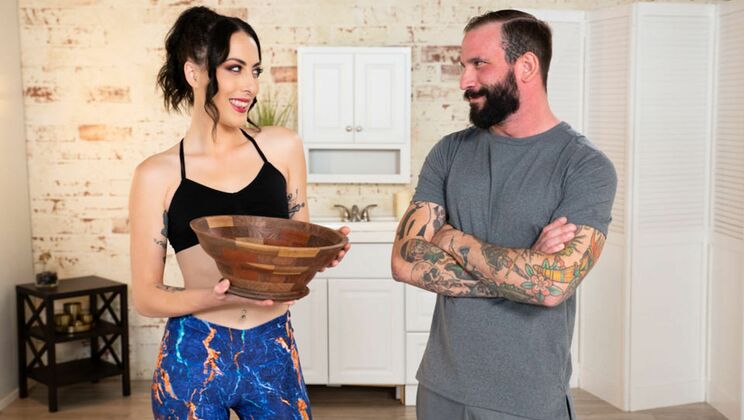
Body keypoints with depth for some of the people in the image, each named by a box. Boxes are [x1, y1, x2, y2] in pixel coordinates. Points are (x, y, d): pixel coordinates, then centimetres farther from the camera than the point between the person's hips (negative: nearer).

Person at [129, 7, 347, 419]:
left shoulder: (282, 147, 0)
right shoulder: (158, 174, -6)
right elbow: (145, 295, -4)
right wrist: (218, 297, -22)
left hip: (274, 353, 2)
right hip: (192, 359, -2)